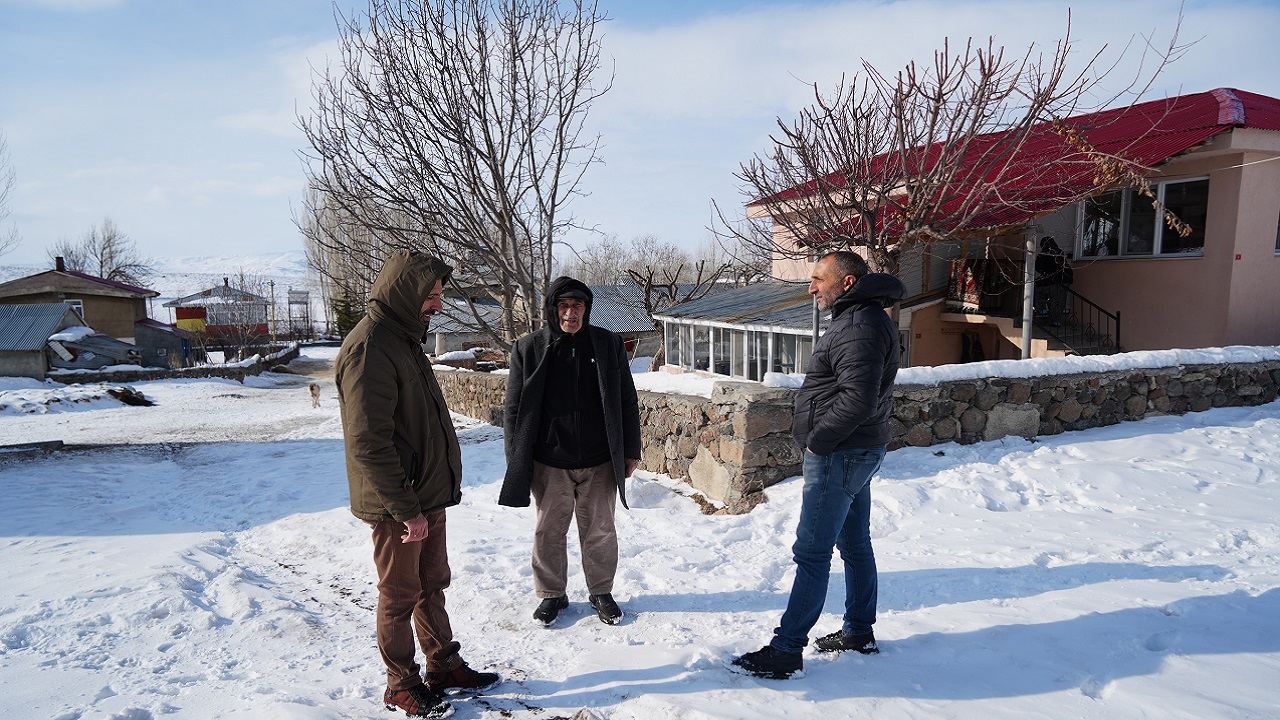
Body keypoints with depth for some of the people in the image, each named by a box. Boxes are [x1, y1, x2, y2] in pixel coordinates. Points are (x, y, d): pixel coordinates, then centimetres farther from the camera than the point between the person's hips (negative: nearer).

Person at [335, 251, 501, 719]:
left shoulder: (403, 338, 11)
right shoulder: (369, 349, -21)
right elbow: (368, 444, -26)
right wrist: (406, 509, -23)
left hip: (428, 496, 9)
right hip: (398, 507, -9)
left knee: (432, 585, 20)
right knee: (400, 596, 8)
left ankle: (443, 666, 35)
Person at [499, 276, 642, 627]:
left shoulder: (609, 344, -2)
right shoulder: (529, 348, -5)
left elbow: (627, 402, 5)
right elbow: (515, 409, 0)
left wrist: (630, 451, 4)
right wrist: (517, 463, -2)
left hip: (599, 463, 1)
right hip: (549, 464, 0)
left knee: (600, 531, 13)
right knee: (549, 532, 12)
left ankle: (601, 592, 34)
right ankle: (552, 594, 33)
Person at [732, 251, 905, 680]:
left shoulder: (860, 328, -20)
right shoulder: (860, 319, 14)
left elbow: (858, 400, -30)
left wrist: (817, 439, -19)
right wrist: (819, 438, 12)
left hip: (840, 455, -11)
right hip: (858, 452, 11)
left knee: (812, 552, -5)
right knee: (854, 544, 19)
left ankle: (786, 651, 3)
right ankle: (859, 632, 32)